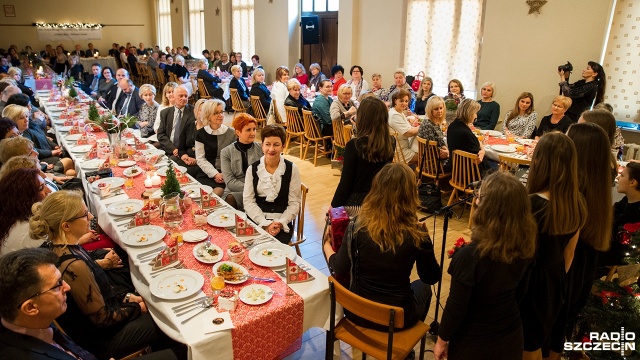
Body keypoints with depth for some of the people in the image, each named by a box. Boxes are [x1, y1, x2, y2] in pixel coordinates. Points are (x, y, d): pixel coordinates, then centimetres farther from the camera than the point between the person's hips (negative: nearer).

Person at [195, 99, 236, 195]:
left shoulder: (231, 133, 4)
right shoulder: (201, 134, 7)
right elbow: (200, 159, 2)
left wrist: (226, 175, -13)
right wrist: (215, 174, -10)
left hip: (226, 175, -1)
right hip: (206, 174, 1)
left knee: (218, 192, -27)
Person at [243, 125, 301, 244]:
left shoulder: (292, 169, 2)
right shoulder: (252, 169, 5)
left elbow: (294, 203, 0)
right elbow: (248, 201, 0)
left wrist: (280, 223, -15)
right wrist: (265, 223, -12)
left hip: (282, 223, -1)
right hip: (256, 220, 1)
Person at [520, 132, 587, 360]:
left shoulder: (532, 204, -27)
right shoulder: (577, 203, -4)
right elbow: (569, 253, 8)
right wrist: (557, 280, 20)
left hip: (528, 283, -6)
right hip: (555, 284, 7)